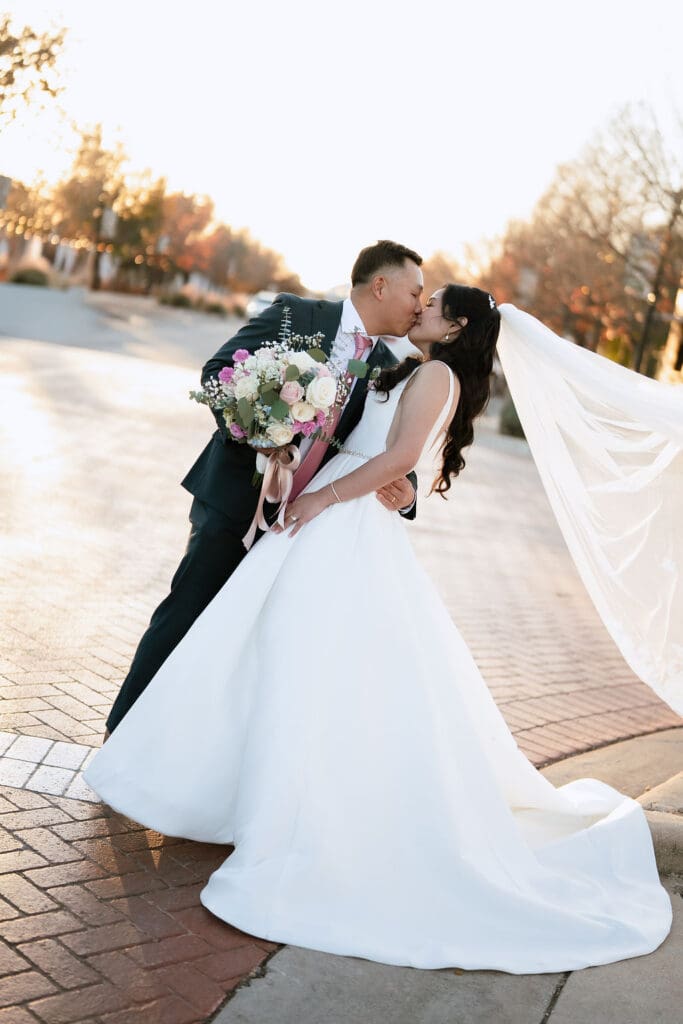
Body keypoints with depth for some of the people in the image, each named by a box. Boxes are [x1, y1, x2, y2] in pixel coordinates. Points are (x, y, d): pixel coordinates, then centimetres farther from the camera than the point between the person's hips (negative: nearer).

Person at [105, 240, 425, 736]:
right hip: (236, 496, -4)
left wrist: (405, 489, -18)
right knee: (183, 616, 0)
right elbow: (219, 370, -9)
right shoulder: (295, 314, -5)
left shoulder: (388, 369, 7)